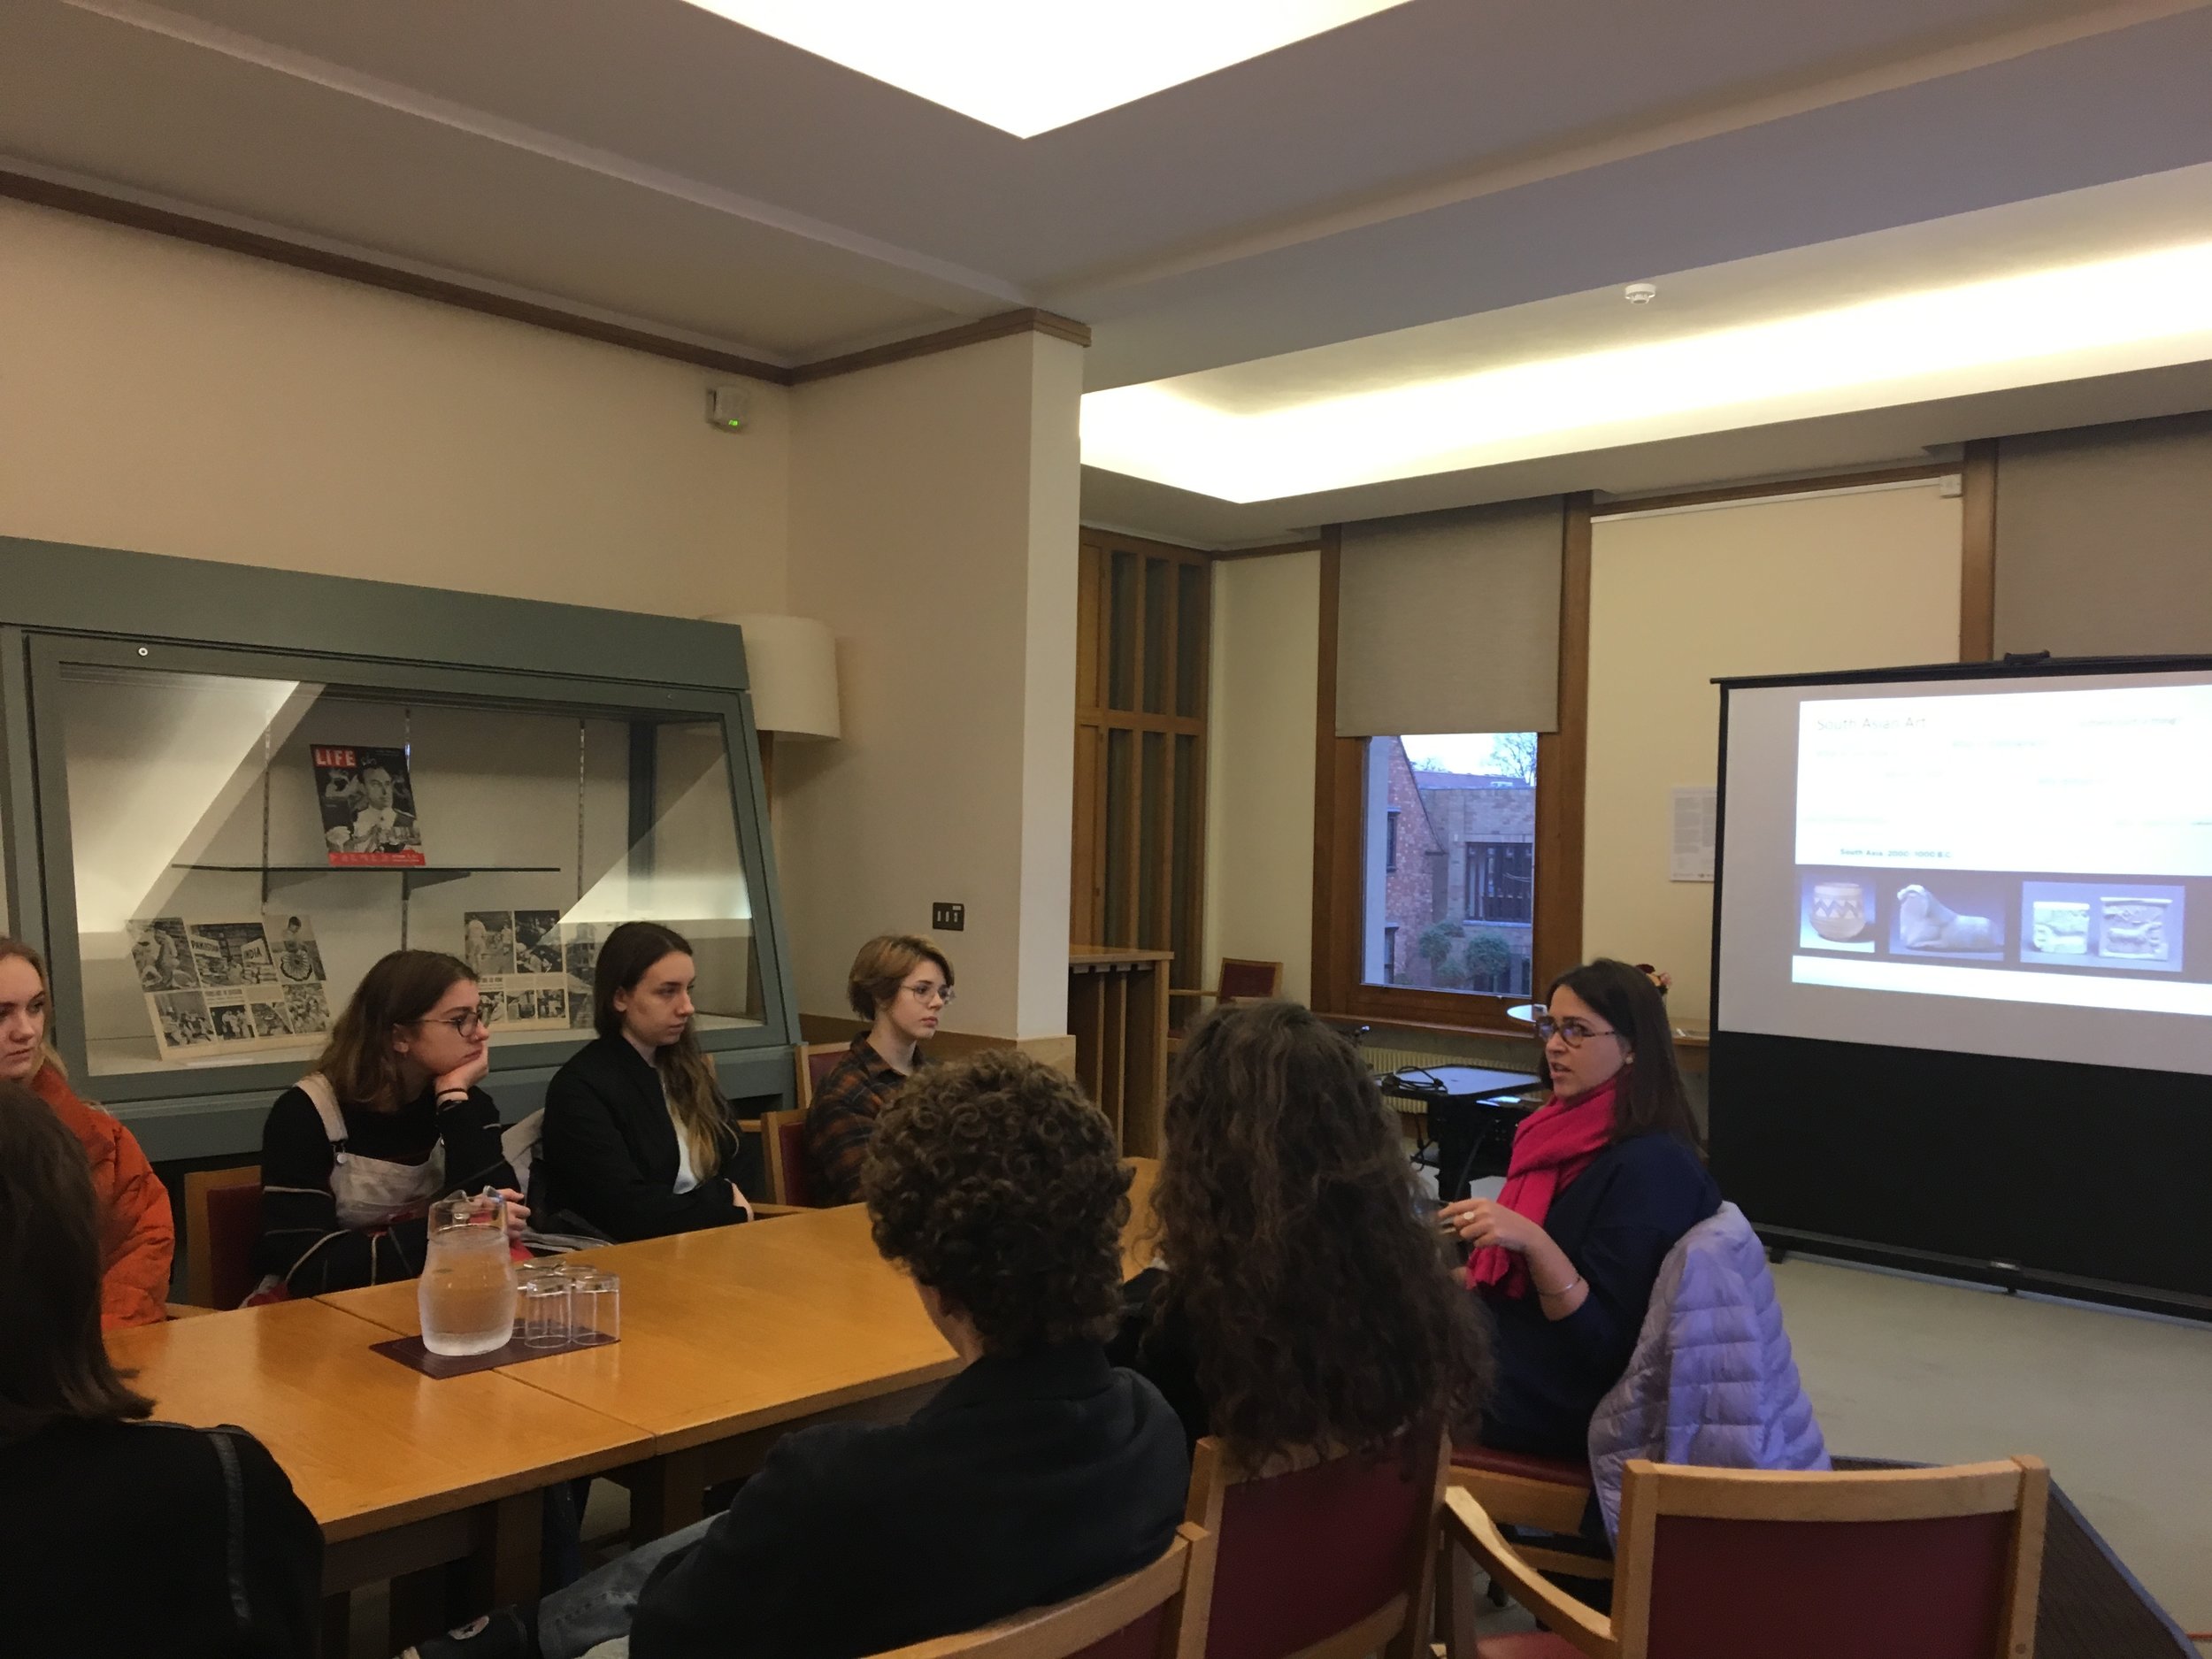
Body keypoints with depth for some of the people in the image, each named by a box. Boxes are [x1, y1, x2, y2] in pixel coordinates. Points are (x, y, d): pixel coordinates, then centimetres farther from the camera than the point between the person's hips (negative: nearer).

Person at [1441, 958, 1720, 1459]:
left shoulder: (1651, 1167, -20)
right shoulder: (1574, 1135, 6)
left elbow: (1608, 1339, -22)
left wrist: (1532, 1242, -33)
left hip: (1554, 1413, -8)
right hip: (1506, 1365, 8)